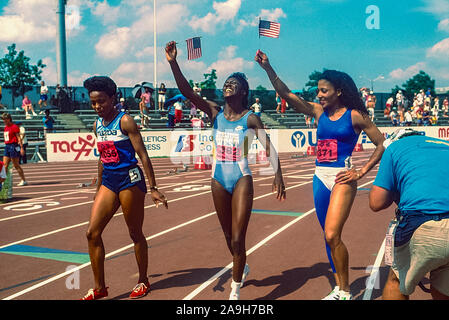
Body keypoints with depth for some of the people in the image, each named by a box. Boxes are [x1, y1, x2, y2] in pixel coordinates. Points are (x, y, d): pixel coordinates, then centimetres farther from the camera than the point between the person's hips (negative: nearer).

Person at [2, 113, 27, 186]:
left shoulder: (14, 127, -9)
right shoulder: (6, 127, 16)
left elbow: (19, 138, -14)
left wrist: (21, 148, -19)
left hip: (13, 146, -8)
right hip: (7, 146, 8)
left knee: (16, 165, -4)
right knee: (5, 165, 6)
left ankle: (23, 180, 4)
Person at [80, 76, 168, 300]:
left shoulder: (125, 121, -10)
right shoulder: (97, 124, 11)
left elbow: (142, 155, -12)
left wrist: (153, 188, -15)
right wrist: (99, 187, 23)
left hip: (130, 180, -7)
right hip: (108, 181, 7)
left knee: (135, 234, 5)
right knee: (92, 233, -1)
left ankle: (143, 282, 23)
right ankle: (99, 288, 10)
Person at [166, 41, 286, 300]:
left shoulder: (250, 118, -7)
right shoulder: (215, 112, 0)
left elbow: (269, 147, -5)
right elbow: (187, 91, -11)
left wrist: (278, 175, -16)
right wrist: (173, 63, -22)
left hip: (242, 180, -4)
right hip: (219, 180, 4)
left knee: (238, 239, -5)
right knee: (229, 236, 19)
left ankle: (235, 291, 10)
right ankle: (243, 268, 47)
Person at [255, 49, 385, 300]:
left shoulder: (355, 115, -3)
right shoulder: (318, 112, 10)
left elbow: (382, 144, 1)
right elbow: (287, 94, 3)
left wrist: (361, 172, -6)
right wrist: (268, 68, -7)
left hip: (342, 178, -6)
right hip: (320, 177, 6)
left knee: (332, 235, -15)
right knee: (330, 236, 11)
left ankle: (346, 292, 1)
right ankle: (339, 289, 24)